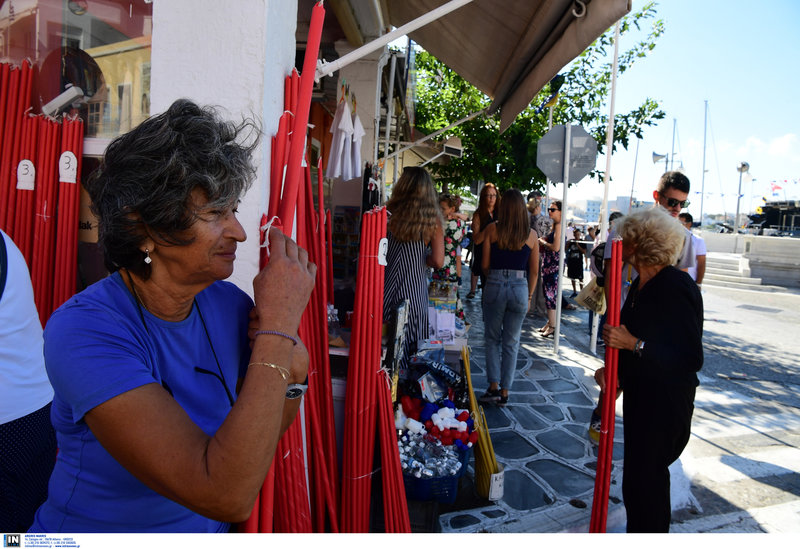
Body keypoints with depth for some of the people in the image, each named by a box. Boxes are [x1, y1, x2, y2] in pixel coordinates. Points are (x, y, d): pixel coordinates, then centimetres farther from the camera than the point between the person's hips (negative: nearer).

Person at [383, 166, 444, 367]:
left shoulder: (388, 213, -4)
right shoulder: (433, 220, -3)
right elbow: (438, 261, -7)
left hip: (386, 288, 0)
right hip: (414, 288, 0)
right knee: (410, 345, 13)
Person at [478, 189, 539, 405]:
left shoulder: (492, 229, -4)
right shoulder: (531, 234, 1)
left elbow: (485, 265, -1)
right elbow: (534, 271, 5)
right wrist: (529, 296, 17)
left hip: (495, 287, -1)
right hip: (520, 289, 1)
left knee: (492, 339, 16)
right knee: (511, 343, 12)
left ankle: (494, 386, 9)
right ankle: (505, 392, 18)